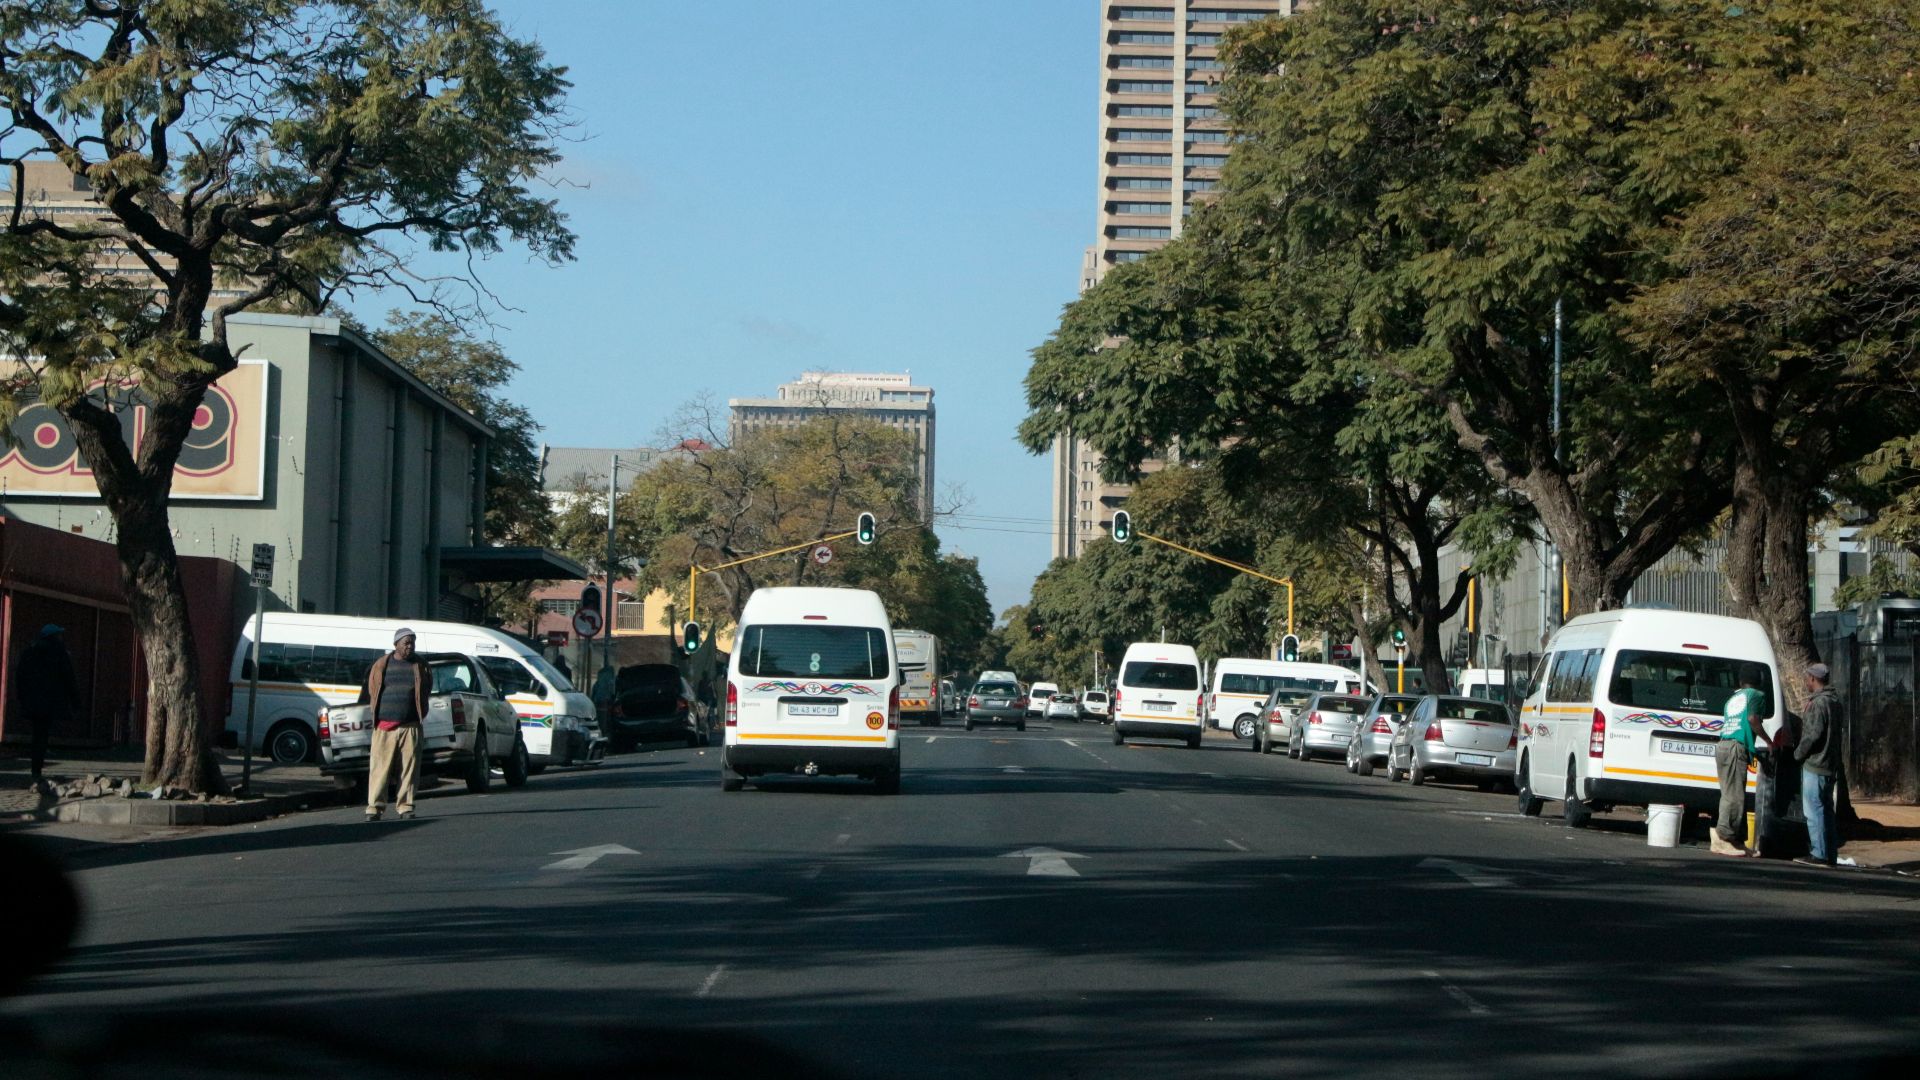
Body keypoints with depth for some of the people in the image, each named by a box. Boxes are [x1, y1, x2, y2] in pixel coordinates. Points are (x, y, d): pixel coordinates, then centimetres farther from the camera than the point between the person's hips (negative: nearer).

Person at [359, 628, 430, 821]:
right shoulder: (381, 665, 6)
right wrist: (378, 713, 8)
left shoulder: (420, 666, 9)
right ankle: (374, 807, -2)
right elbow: (370, 690, 11)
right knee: (380, 767, -4)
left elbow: (426, 690, 18)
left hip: (410, 726, 2)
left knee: (409, 767, 1)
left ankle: (404, 806, 8)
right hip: (385, 726, -1)